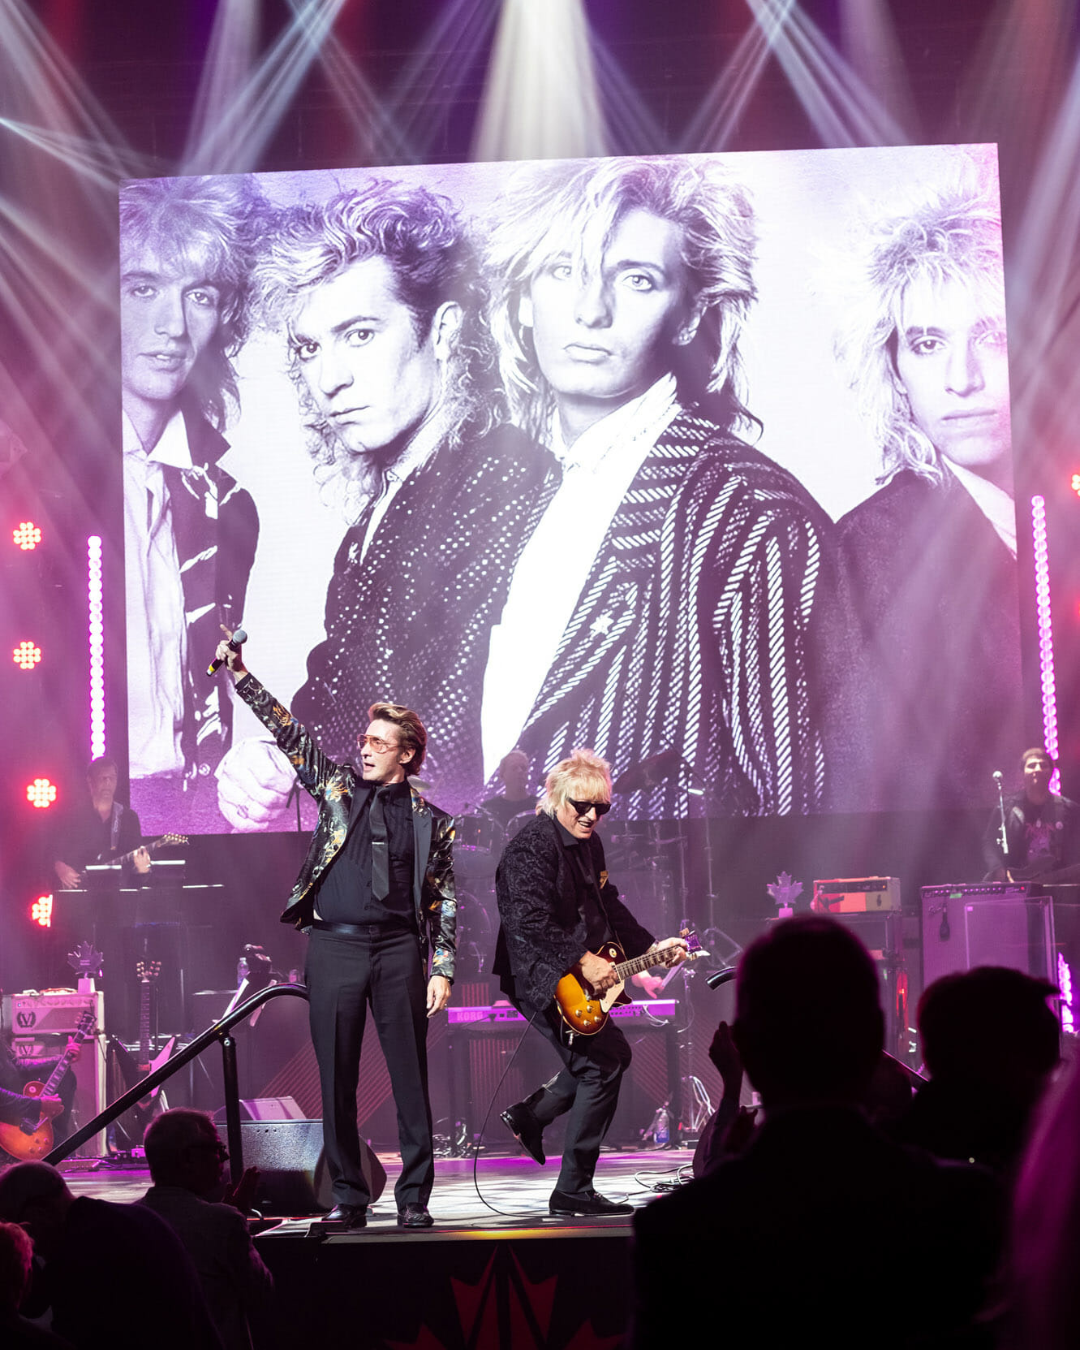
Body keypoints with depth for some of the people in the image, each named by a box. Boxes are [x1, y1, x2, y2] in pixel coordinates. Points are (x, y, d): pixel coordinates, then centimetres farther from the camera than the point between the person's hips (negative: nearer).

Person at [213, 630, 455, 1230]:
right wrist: (241, 674, -3)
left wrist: (442, 970, 0)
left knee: (410, 1077, -1)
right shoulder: (337, 786, 11)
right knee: (337, 1078, 2)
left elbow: (443, 903, 8)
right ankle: (347, 1197, 10)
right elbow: (289, 733, 5)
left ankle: (414, 1197, 8)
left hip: (399, 951, -1)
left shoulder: (430, 821, 8)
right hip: (334, 946, 1)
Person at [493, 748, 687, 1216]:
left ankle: (530, 1115, 27)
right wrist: (583, 961, -27)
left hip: (582, 980, 10)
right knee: (604, 1064, -10)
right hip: (543, 980, -10)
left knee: (610, 1055, 17)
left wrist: (651, 948, 14)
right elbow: (531, 921, -28)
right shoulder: (531, 847, -18)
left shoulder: (589, 843, 12)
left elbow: (607, 905, 22)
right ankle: (573, 1190, -3)